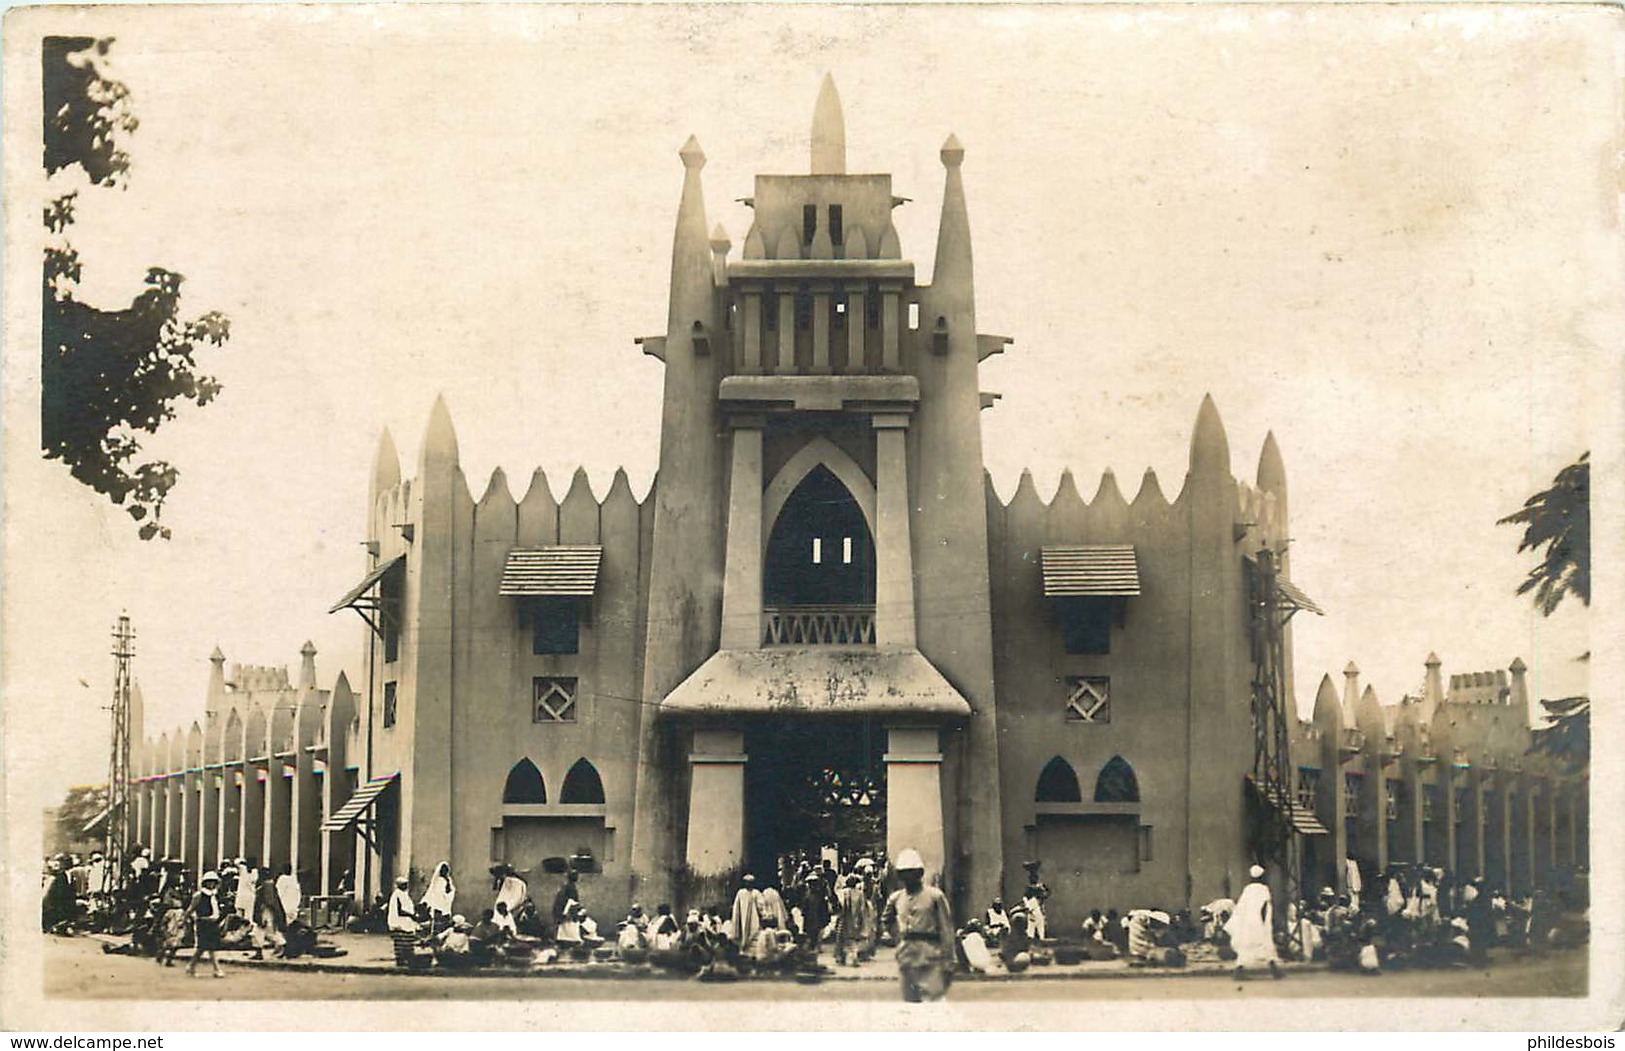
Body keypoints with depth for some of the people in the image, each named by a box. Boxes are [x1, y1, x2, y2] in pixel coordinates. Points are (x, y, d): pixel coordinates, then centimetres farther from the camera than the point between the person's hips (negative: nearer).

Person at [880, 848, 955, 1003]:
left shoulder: (935, 896, -3)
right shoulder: (896, 898, 12)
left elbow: (946, 930, -3)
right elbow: (886, 921, 30)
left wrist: (948, 963, -7)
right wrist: (898, 935, 10)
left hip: (930, 958, -5)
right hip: (906, 959, 5)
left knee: (934, 1000, -12)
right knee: (910, 1001, 8)